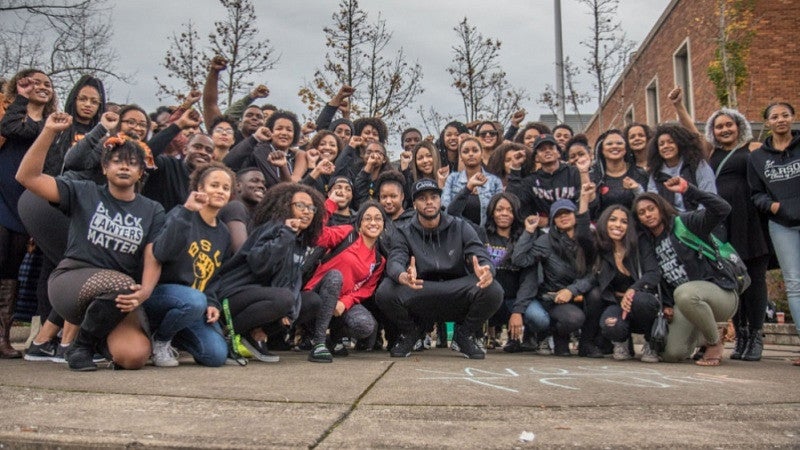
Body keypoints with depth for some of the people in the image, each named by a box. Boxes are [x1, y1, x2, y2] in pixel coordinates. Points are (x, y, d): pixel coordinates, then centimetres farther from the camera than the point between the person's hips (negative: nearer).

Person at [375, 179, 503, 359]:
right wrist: (403, 276, -43)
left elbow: (482, 257, -8)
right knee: (385, 292, -29)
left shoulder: (461, 228, 2)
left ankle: (465, 335, 4)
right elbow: (394, 261, -16)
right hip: (419, 296, 0)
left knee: (493, 290, -28)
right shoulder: (405, 233, 1)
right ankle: (411, 332, 6)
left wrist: (486, 271, -35)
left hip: (458, 301, 0)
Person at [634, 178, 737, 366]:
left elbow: (722, 209, -23)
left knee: (685, 293, -41)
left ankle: (715, 342, -12)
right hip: (683, 302, 6)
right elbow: (661, 281, 17)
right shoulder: (649, 245, 12)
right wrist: (666, 305, 1)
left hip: (719, 293, -6)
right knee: (671, 354, -10)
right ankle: (701, 336, 26)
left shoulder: (685, 223, -6)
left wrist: (687, 190, -28)